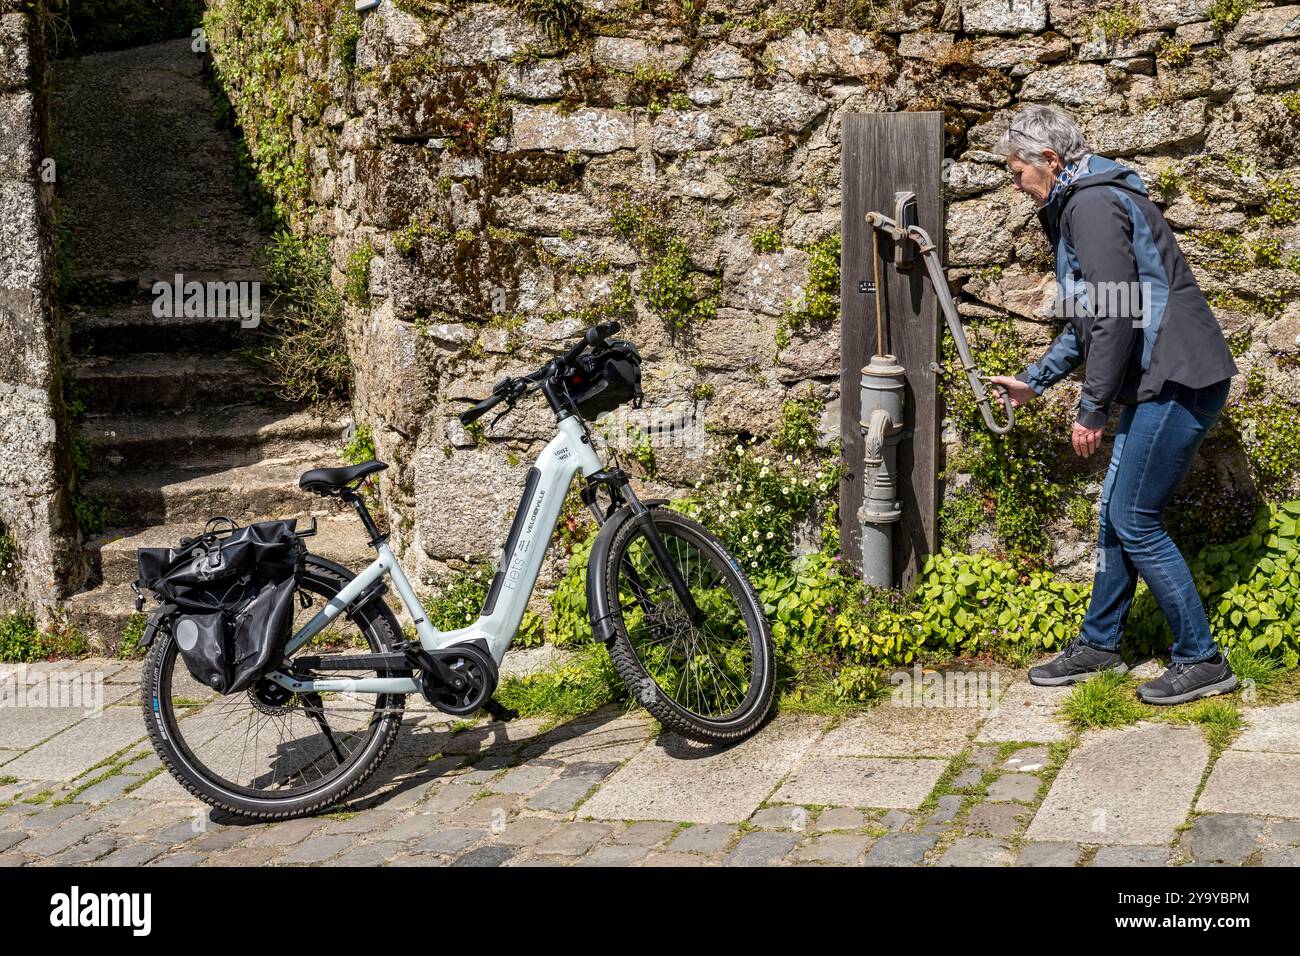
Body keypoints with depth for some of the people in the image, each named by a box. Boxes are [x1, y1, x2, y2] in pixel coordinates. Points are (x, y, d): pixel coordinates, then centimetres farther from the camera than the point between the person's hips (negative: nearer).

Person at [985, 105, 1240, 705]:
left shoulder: (1093, 204, -14)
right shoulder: (1078, 206, 20)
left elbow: (1117, 316, -21)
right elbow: (1090, 319, 28)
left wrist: (1092, 409, -15)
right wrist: (1034, 380, 28)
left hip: (1178, 382, -10)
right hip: (1158, 384, 10)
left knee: (1135, 521, -6)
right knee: (1117, 513, 15)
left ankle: (1201, 661, 2)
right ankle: (1098, 645, 27)